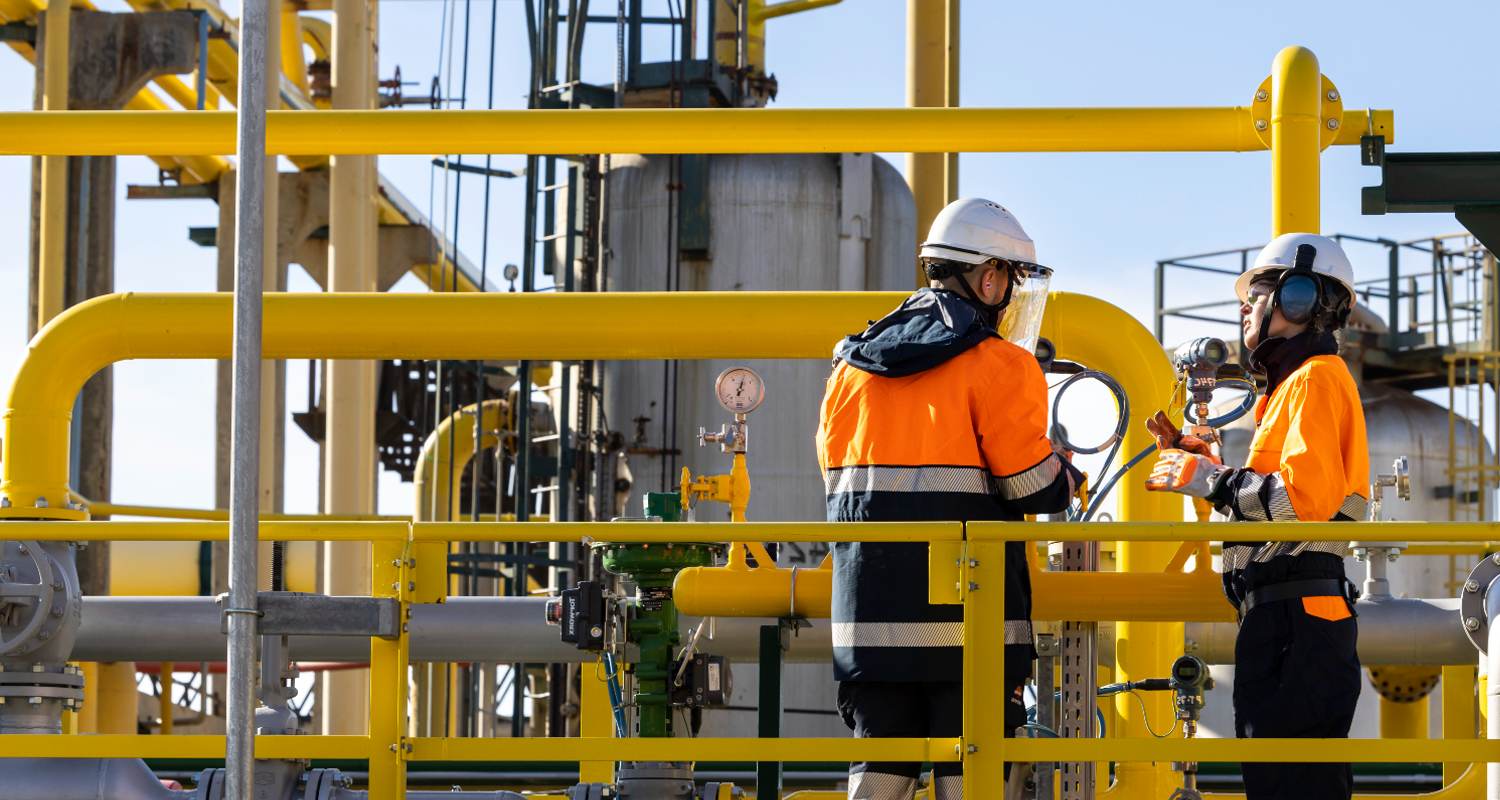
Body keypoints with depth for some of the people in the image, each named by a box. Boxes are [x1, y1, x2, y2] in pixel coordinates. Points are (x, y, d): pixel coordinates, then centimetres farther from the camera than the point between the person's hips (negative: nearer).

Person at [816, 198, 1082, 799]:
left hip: (871, 614, 5)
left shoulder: (853, 365, 13)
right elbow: (1034, 486, -7)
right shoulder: (997, 366, -6)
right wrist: (1070, 477, 14)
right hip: (967, 615, -5)